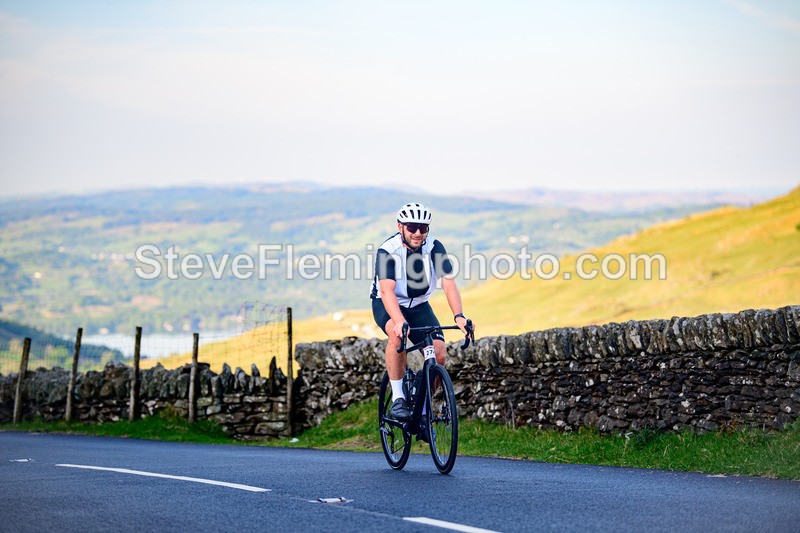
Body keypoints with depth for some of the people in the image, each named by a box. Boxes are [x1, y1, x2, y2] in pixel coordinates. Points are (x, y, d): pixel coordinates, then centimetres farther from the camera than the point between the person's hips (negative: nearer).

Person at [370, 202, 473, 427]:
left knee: (439, 354, -16)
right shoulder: (387, 251, -24)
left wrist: (459, 316, -40)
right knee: (397, 334, -37)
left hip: (418, 305, 3)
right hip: (387, 305, -3)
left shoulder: (434, 248, -15)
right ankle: (398, 399, -26)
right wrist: (399, 321, -53)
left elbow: (449, 283, -23)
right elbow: (387, 290, -36)